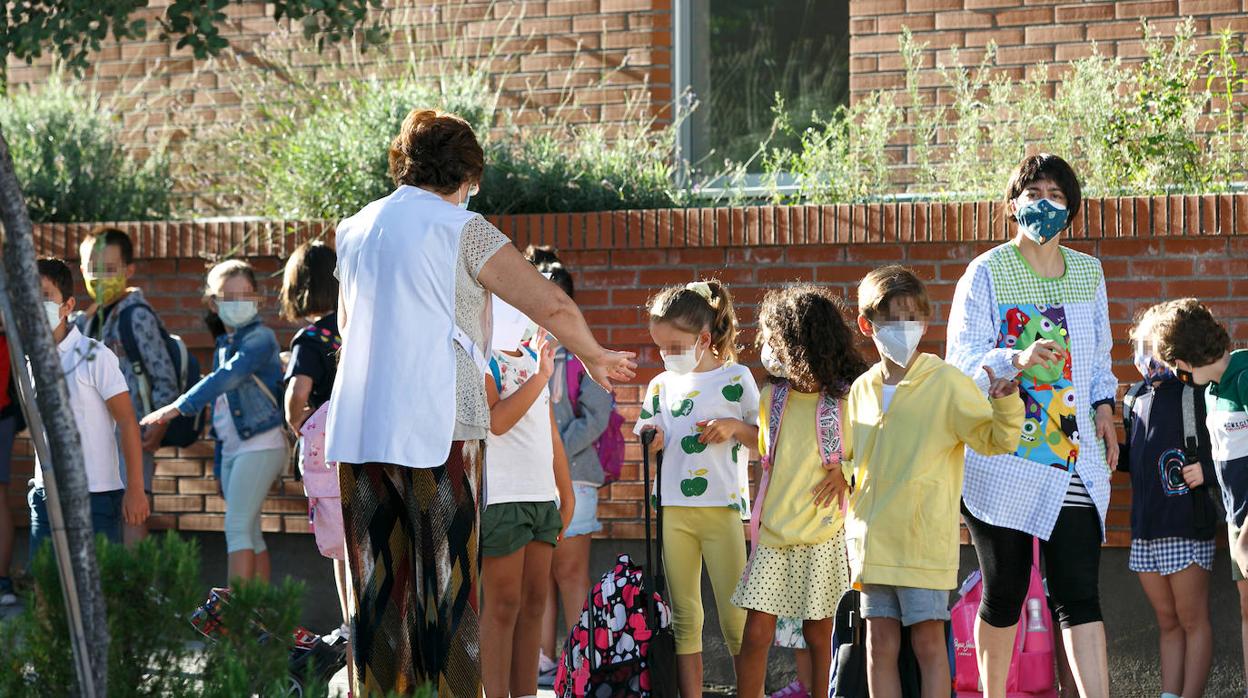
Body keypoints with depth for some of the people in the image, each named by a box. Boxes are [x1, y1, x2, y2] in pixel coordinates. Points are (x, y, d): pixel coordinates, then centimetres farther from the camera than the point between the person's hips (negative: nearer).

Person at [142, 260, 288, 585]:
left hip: (260, 444, -9)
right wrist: (219, 462, 20)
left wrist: (179, 406, -29)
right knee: (250, 535, 7)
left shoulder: (260, 338, -9)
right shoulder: (224, 345, 17)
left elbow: (229, 376, -24)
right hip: (232, 448, 9)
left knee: (237, 527, -16)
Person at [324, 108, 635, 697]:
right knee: (447, 581, -2)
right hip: (437, 424, -5)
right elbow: (549, 304, -8)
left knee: (375, 586, 8)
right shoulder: (461, 229, -4)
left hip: (357, 428, 5)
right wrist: (595, 357, 9)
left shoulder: (353, 230, 15)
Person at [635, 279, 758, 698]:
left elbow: (767, 438, 5)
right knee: (683, 616, 5)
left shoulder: (736, 380, 1)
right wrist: (648, 439, -2)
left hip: (722, 508, -4)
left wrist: (734, 427, -13)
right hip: (671, 510, 4)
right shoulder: (661, 386, 11)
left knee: (734, 615, -3)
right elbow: (647, 436, 20)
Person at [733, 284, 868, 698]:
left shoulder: (847, 397, -6)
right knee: (756, 631, -4)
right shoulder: (773, 397, 8)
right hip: (774, 531, 3)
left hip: (823, 535, -3)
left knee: (818, 633, 6)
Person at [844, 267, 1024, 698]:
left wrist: (1005, 403, -25)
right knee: (880, 642, 7)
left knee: (928, 641, -2)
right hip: (872, 539, 5)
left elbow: (995, 439, -9)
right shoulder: (862, 390, 10)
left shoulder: (946, 383, -5)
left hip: (924, 538, -5)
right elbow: (848, 456, 23)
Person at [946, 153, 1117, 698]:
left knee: (1079, 593, -6)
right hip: (1003, 462, -3)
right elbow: (961, 358, -9)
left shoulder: (1088, 273, 13)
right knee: (1004, 592, 5)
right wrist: (1017, 359, -27)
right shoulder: (987, 273, -2)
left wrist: (1104, 407, 5)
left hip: (1075, 460, 3)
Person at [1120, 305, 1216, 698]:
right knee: (1167, 623, 12)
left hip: (1186, 529, -7)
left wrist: (1206, 470, -26)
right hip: (1145, 530, 7)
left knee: (1192, 621, 2)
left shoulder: (1193, 395, -9)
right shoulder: (1135, 399, 12)